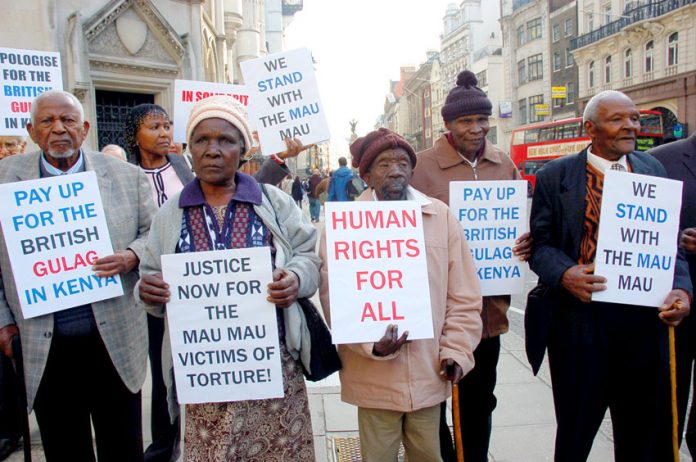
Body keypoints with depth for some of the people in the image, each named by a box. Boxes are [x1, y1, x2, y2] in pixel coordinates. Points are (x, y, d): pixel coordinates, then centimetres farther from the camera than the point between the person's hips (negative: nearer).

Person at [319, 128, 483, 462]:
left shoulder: (441, 216, 2)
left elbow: (464, 295, 5)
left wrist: (456, 350, -1)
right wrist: (372, 344, -19)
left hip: (429, 373, 2)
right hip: (374, 378, -2)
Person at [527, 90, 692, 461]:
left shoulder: (653, 170, 10)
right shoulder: (555, 176, 1)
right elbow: (541, 243, -2)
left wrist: (681, 288, -9)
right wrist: (564, 275, -21)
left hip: (644, 319, 3)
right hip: (579, 321, -3)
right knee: (575, 432, 12)